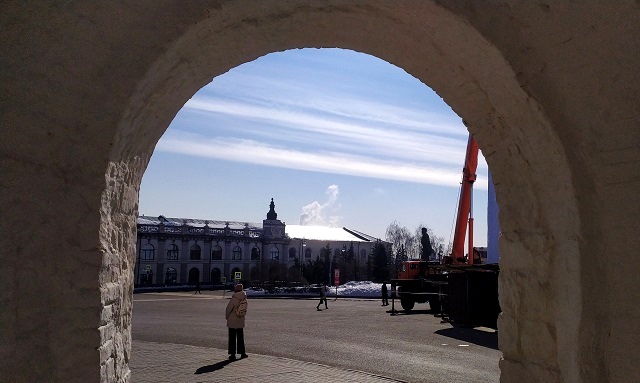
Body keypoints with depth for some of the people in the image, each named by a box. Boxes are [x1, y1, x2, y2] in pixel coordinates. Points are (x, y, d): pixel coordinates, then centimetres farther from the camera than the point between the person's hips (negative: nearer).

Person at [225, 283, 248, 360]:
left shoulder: (234, 299, -18)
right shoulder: (244, 299, -3)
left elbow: (228, 309, -12)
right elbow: (245, 310, 5)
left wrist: (227, 317, 5)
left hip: (232, 322, -5)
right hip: (241, 322, 5)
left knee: (232, 339, 3)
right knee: (240, 338, 17)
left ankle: (233, 354, 3)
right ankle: (242, 353, 22)